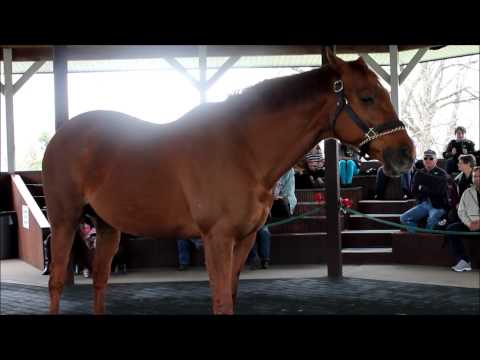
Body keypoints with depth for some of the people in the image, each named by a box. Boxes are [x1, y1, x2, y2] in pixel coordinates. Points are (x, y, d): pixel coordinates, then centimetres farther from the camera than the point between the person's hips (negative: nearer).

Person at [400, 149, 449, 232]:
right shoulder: (419, 174, 11)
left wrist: (422, 189, -11)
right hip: (423, 204, 5)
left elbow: (439, 191, -17)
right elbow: (414, 192, 3)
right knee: (404, 218, -11)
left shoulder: (441, 173, -2)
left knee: (431, 220, -35)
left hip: (438, 206, -5)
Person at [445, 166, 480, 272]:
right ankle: (463, 261, -22)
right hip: (471, 225, 4)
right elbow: (461, 211, 9)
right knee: (451, 228, -19)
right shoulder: (467, 192, 14)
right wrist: (469, 223, -10)